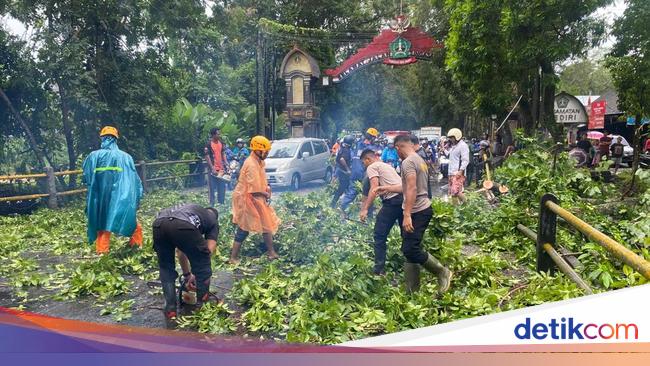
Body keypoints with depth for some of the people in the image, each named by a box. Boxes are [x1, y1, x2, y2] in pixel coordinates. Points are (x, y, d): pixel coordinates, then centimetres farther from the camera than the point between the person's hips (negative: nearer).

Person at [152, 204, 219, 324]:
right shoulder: (213, 220, 32)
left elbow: (180, 250, 42)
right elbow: (208, 252, 21)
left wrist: (187, 275, 48)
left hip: (159, 223, 5)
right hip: (183, 226, -5)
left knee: (165, 268, 27)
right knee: (202, 266, 20)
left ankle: (170, 310, 25)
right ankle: (203, 305, 29)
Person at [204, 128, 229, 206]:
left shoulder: (221, 143, 7)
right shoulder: (208, 144, -11)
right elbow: (207, 157, -12)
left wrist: (226, 164, 4)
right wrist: (212, 168, -17)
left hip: (221, 169, 6)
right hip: (213, 169, -6)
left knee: (222, 187, 13)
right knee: (212, 188, 1)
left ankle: (221, 203, 24)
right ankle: (212, 204, 10)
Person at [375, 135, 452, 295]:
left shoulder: (408, 162, -15)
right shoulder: (419, 160, 17)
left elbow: (412, 189, -24)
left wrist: (407, 215, -26)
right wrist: (387, 188, 33)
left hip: (417, 212, -10)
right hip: (422, 209, 10)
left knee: (410, 250, -12)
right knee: (410, 249, 11)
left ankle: (442, 272, 3)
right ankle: (413, 291, 16)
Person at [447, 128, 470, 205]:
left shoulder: (463, 145, -8)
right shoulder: (453, 146, 22)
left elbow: (465, 160, -16)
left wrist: (461, 171, -22)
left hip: (458, 173, -10)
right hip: (451, 173, 10)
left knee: (457, 191, -21)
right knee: (452, 192, 9)